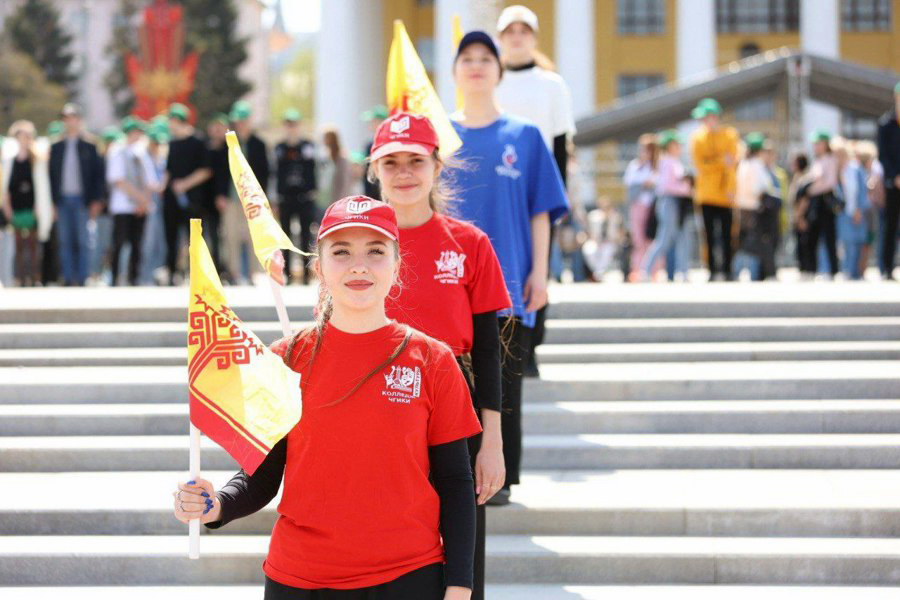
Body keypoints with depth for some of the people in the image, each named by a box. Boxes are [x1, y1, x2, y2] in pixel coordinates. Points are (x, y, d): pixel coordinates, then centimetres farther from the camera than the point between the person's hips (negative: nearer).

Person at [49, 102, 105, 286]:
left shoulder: (89, 147, 5)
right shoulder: (56, 148, 11)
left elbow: (98, 175, 3)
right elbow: (51, 176, 9)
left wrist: (96, 201, -4)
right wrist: (52, 202, 1)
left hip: (81, 200, -2)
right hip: (62, 200, 2)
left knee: (81, 241, -2)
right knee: (65, 242, 2)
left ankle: (81, 279, 1)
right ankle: (68, 279, 5)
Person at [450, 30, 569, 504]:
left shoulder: (524, 137, 6)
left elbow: (541, 211, 5)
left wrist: (539, 271, -2)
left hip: (507, 284, -1)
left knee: (502, 387, 1)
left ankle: (499, 479, 8)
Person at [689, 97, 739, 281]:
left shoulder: (730, 135, 5)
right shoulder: (697, 137, 7)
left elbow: (732, 163, -1)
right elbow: (700, 165, -2)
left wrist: (730, 188, -11)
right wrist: (722, 161, -14)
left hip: (725, 194, -1)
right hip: (706, 193, 1)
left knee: (726, 234, -3)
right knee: (710, 234, -2)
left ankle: (727, 270, 2)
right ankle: (713, 270, 0)